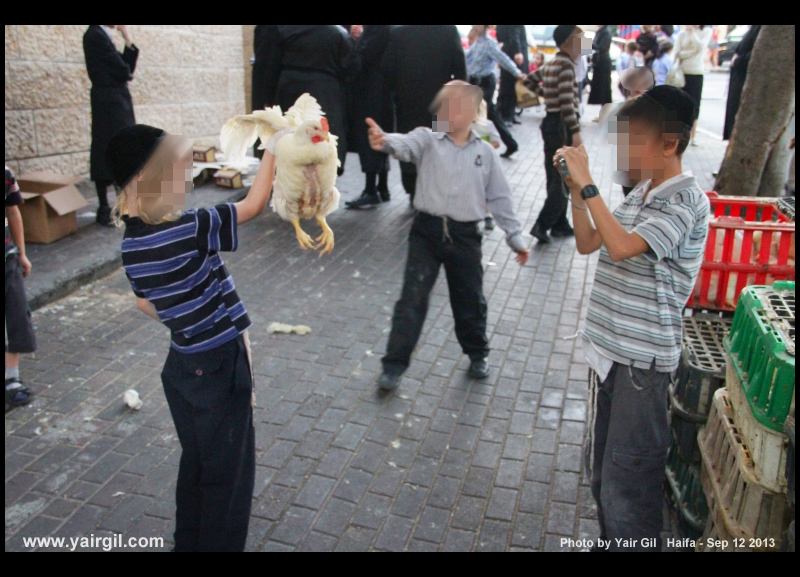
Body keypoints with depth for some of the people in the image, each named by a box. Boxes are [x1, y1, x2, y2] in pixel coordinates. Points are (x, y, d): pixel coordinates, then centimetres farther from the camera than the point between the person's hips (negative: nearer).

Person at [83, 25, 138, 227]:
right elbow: (122, 70, -16)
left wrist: (128, 38, 7)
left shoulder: (104, 36, 17)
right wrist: (127, 74, 6)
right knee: (106, 155, -4)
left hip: (119, 100, 9)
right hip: (108, 102, -9)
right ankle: (104, 211, 3)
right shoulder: (95, 34, -11)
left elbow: (128, 66, 11)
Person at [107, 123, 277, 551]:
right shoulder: (189, 231, -26)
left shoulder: (131, 242, -2)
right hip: (220, 369, -8)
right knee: (229, 475, 10)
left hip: (183, 366, 8)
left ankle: (189, 542, 41)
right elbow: (254, 203, -17)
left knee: (196, 465, 25)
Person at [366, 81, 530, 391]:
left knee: (470, 299, 14)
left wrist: (515, 238, 12)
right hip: (427, 230, -2)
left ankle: (478, 354, 39)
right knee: (413, 298, -3)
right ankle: (394, 364, 9)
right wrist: (385, 140, -49)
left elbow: (500, 198, 10)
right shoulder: (427, 139, -2)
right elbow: (405, 144, -26)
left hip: (465, 235, 2)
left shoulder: (485, 152, 5)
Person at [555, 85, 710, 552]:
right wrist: (575, 191, 2)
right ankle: (611, 540, 42)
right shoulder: (641, 193, 11)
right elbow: (587, 244, 13)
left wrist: (588, 184, -24)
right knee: (601, 466, 22)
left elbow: (621, 247, -29)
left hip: (643, 361, -9)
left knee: (627, 483, -1)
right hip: (608, 348, 9)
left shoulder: (686, 201, -15)